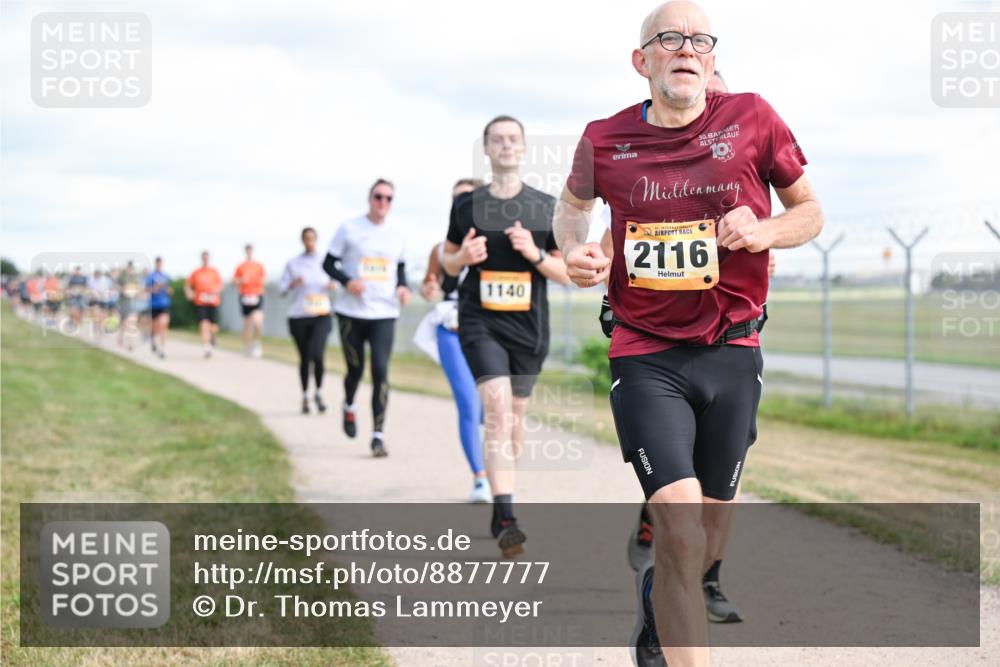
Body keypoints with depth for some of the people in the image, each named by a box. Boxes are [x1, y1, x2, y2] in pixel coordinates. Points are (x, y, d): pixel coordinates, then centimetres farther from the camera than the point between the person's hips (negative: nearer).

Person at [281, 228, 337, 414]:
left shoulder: (325, 261, 6)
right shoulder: (292, 263, 4)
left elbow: (336, 280, 17)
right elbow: (282, 289, 4)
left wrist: (333, 285, -6)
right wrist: (293, 283, -17)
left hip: (321, 316, -1)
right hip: (298, 317, 1)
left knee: (317, 355, -18)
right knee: (304, 359, 5)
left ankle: (318, 393, 2)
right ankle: (305, 396, 24)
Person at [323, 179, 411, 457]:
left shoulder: (396, 235, 8)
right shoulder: (349, 229, -1)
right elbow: (329, 263, 2)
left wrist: (402, 287, 1)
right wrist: (347, 281, -17)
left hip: (384, 313, 1)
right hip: (352, 312, -1)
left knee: (380, 371, -10)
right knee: (355, 369, 7)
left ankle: (378, 436, -10)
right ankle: (349, 406, 42)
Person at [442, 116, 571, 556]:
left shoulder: (547, 208, 2)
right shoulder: (467, 206, 3)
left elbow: (567, 275, 4)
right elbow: (448, 261, 15)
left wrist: (535, 255, -15)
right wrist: (463, 257, -8)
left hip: (528, 326, 2)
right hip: (480, 322, -2)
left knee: (514, 416, 13)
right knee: (497, 407, -18)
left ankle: (499, 505, 35)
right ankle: (506, 519, -24)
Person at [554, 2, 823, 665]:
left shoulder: (752, 119, -2)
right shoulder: (605, 139, -1)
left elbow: (811, 211, 8)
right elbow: (572, 204, 20)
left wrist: (763, 231, -14)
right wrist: (575, 249, -1)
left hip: (732, 353, 2)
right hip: (646, 357, -2)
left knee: (710, 524, 15)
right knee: (680, 524, -17)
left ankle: (657, 596, 48)